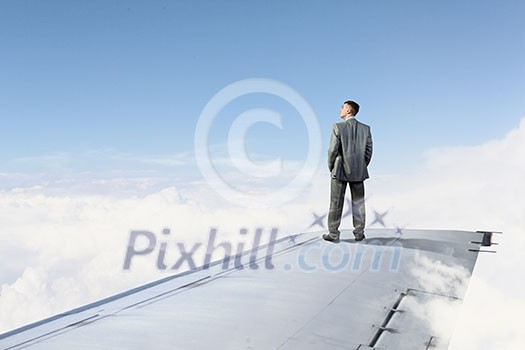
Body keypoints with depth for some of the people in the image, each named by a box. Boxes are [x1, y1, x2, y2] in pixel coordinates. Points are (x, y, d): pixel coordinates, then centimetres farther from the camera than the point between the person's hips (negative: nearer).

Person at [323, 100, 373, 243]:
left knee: (336, 204, 6)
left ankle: (333, 234, 12)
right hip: (358, 172, 4)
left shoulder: (338, 127, -11)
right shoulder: (366, 128, 1)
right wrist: (362, 167, 14)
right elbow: (368, 151, 3)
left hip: (340, 171, -3)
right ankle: (359, 233, 18)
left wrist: (331, 168, 3)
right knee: (358, 203, 13)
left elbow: (333, 150, -11)